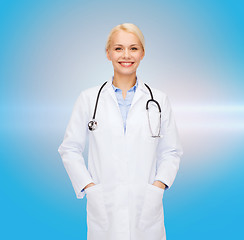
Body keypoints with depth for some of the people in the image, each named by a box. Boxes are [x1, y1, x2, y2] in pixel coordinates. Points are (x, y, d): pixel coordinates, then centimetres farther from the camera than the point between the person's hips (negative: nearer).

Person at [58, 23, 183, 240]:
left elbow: (171, 151, 8)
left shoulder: (159, 100, 5)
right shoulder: (89, 98, 2)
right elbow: (70, 149, 4)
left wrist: (158, 185, -5)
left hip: (146, 207, 1)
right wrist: (88, 186, -5)